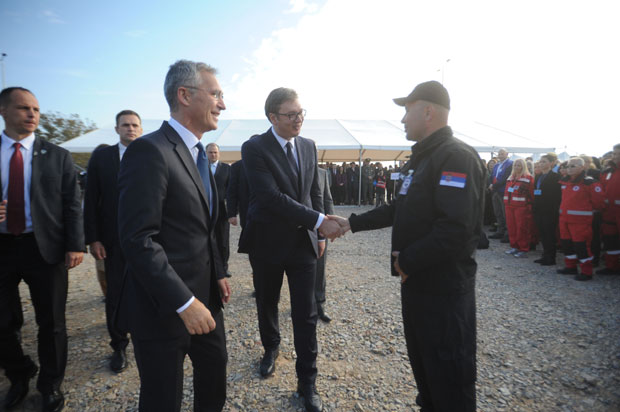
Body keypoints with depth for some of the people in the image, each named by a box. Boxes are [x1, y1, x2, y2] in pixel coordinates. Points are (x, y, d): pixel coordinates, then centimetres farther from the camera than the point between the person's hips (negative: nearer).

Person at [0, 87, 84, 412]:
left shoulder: (57, 156, 2)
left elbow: (72, 204, -1)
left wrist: (75, 245, -9)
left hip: (45, 247, -1)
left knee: (51, 323, 9)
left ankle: (51, 385, 31)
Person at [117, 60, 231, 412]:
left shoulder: (199, 155, 11)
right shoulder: (149, 151, -19)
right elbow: (138, 239, -24)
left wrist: (219, 274, 12)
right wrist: (184, 302, -24)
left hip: (205, 297, 9)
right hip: (164, 308, -8)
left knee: (215, 380, 24)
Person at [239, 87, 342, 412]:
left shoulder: (308, 146, 4)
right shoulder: (254, 148, -13)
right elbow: (272, 197, -24)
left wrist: (319, 234, 8)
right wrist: (319, 221, -28)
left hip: (303, 241, 3)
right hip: (268, 242, -2)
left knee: (306, 314, 4)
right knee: (267, 304, 19)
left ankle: (307, 382, 20)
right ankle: (271, 348, 49)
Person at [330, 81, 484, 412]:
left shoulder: (457, 157, -19)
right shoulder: (422, 157, 13)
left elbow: (455, 229, -29)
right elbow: (400, 210, 18)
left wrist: (407, 260, -19)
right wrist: (353, 223, 15)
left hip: (443, 284, -10)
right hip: (417, 278, 10)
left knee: (448, 369, 6)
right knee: (420, 355, 23)